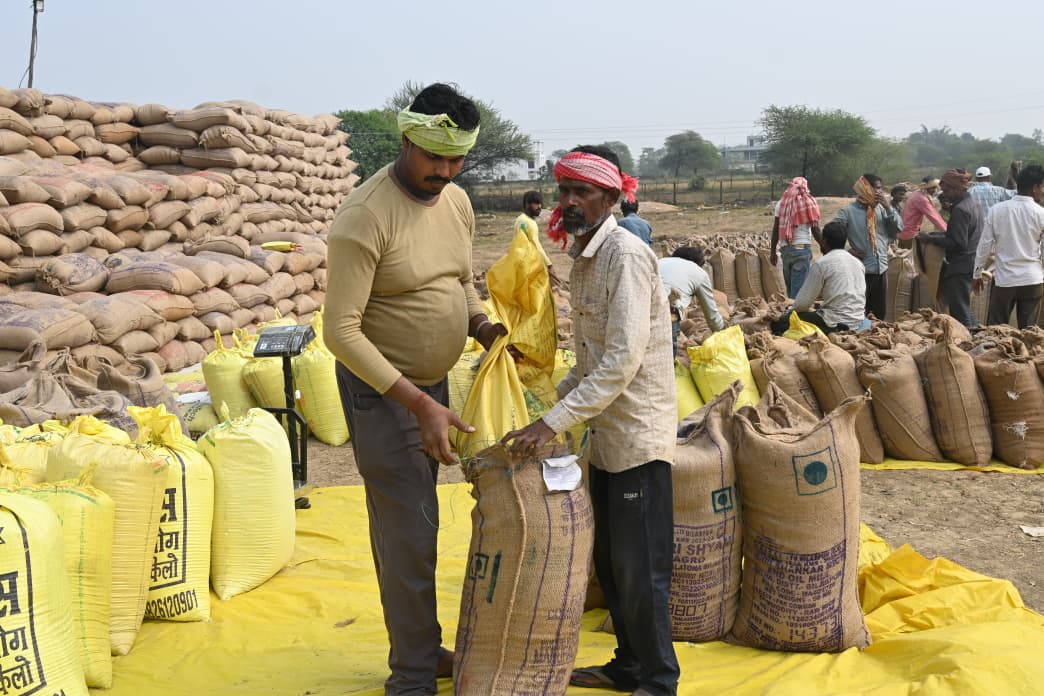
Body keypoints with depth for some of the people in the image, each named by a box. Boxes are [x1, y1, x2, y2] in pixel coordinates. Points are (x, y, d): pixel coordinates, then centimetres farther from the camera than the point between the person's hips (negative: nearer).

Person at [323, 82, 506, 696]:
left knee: (415, 526, 18)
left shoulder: (457, 201, 1)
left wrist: (481, 325, -5)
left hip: (432, 383, 7)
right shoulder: (366, 217, -23)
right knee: (410, 534, -3)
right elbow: (341, 330, -25)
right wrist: (419, 404, -29)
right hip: (382, 390, -7)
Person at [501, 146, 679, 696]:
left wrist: (552, 423, -28)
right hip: (605, 433, 9)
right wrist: (559, 398, 9)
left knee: (639, 567, 1)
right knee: (609, 561, 17)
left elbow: (624, 358, -26)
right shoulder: (583, 256, 10)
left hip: (637, 433, -9)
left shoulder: (626, 255, -18)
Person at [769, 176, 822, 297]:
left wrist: (772, 251, 12)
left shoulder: (781, 203, 7)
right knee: (799, 287, -4)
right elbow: (815, 230, -5)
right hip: (803, 248, -3)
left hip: (786, 249, 3)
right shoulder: (809, 202, 0)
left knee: (790, 287, 12)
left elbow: (775, 229, 5)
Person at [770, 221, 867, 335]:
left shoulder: (821, 264, -9)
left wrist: (791, 311, 16)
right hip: (857, 323, 8)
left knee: (778, 323, -5)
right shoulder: (858, 262, 12)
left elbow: (803, 303, -7)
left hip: (835, 324, -8)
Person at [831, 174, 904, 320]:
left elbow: (898, 230, 4)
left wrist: (889, 208, -6)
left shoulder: (881, 208, 8)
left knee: (880, 315, 13)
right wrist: (846, 251, -9)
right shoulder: (849, 211, -6)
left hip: (882, 269, 5)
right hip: (861, 270, -5)